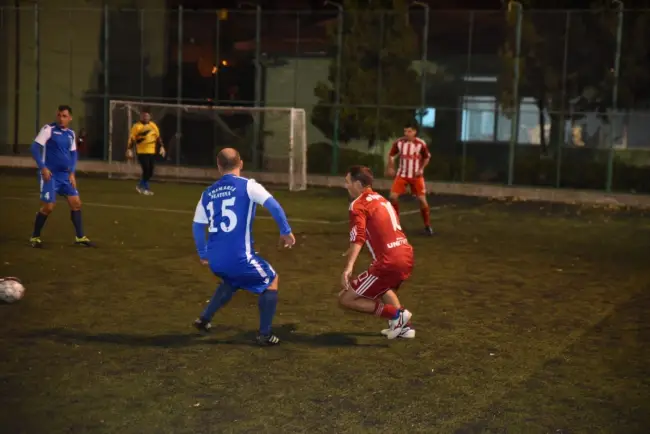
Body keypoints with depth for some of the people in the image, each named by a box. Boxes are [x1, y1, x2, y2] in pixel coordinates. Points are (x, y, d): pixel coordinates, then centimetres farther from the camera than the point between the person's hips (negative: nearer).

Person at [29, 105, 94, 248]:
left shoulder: (71, 133, 9)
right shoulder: (48, 129, -10)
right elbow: (35, 148, -13)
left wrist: (72, 173, 6)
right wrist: (42, 168, -21)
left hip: (65, 175, 6)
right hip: (50, 174, -6)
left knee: (76, 203, 5)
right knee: (48, 206, -8)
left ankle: (80, 237, 15)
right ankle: (35, 237, 11)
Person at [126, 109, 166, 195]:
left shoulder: (153, 125, 9)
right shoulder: (136, 126, -5)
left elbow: (158, 137, 16)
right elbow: (132, 139, -6)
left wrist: (162, 147, 9)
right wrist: (129, 150, -12)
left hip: (152, 152, 5)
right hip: (141, 152, -5)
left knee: (150, 172, 7)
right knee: (146, 170, -12)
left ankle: (140, 185, 27)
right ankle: (146, 188, 3)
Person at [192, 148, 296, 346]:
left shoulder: (207, 193, 14)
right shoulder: (247, 185, -2)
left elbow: (197, 226, 19)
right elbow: (273, 205, -14)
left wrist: (203, 254, 31)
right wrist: (286, 231, -5)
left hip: (215, 259, 6)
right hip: (238, 256, -6)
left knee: (231, 281, 37)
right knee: (271, 280, 17)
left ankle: (204, 319, 34)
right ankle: (264, 334, 12)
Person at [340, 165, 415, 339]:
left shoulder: (358, 205, -4)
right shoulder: (381, 200, 21)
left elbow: (358, 238, -21)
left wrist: (349, 267, -33)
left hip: (388, 262, -9)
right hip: (407, 257, 9)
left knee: (345, 299, 2)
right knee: (383, 287, 39)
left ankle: (396, 315, -7)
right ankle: (404, 326, 24)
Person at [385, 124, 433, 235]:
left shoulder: (421, 143, -12)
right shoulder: (398, 142, -7)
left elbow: (427, 157, 3)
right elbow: (391, 155, 9)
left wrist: (421, 169, -9)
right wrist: (390, 168, -1)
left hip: (416, 176, -2)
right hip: (402, 175, 2)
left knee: (422, 199, -6)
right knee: (393, 196, -10)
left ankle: (427, 226, 8)